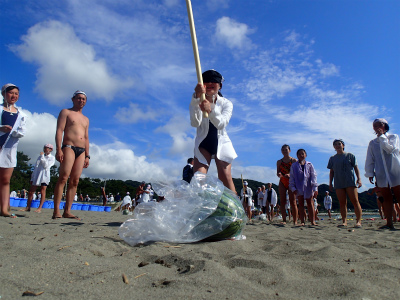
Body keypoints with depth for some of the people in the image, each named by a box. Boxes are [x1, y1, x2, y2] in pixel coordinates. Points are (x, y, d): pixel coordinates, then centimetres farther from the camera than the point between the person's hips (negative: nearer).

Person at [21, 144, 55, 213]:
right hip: (36, 176, 6)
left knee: (42, 192, -5)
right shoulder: (40, 156, 19)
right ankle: (28, 207, 9)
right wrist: (32, 177, 15)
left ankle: (40, 208, -3)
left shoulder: (52, 158, 2)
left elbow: (46, 166, -13)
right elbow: (36, 167, 19)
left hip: (44, 176, -6)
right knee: (31, 191, 3)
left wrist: (42, 157, -9)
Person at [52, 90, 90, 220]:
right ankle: (56, 211, -17)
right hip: (68, 147, -5)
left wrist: (87, 156, 15)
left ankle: (67, 211, -1)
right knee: (63, 178, -17)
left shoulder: (86, 119, 26)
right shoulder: (65, 112, 10)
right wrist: (58, 149, -15)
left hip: (81, 151, 5)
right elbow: (59, 131, -2)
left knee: (74, 182, -2)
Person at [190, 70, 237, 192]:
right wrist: (197, 98, -38)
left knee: (226, 178, -11)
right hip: (203, 143, 0)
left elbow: (221, 124, -23)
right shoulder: (196, 102, -5)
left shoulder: (226, 103, -4)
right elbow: (195, 123, -26)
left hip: (221, 143, 0)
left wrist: (210, 110, -44)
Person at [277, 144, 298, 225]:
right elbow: (277, 173, 10)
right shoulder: (279, 162, 13)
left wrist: (289, 174, -22)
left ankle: (295, 220, -3)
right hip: (282, 182, 3)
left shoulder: (294, 160, 4)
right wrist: (279, 174, -14)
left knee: (293, 202, -6)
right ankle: (284, 220, 1)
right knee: (282, 201, -2)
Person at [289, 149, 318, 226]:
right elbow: (292, 177, 4)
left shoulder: (309, 165, 5)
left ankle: (312, 221, 5)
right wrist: (293, 188, -5)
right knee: (301, 204, 3)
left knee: (310, 203, 3)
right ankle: (302, 221, 6)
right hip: (299, 187, 0)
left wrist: (315, 188, -5)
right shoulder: (294, 165, 4)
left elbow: (313, 176, 3)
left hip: (308, 187, 0)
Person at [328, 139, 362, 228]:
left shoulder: (350, 155, 8)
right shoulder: (332, 158, 15)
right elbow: (331, 171, 16)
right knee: (342, 203, 1)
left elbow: (356, 168, 5)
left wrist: (359, 178, -7)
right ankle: (344, 221, 3)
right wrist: (330, 183, 10)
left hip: (350, 181, -2)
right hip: (338, 183, 3)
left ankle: (358, 221, -4)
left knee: (355, 201, -6)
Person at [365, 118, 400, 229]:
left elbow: (390, 149, -12)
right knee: (386, 198, 3)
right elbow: (369, 160, 13)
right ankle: (389, 223, 4)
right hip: (381, 175, 3)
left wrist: (381, 136, -4)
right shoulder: (372, 143, 16)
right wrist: (369, 173, 5)